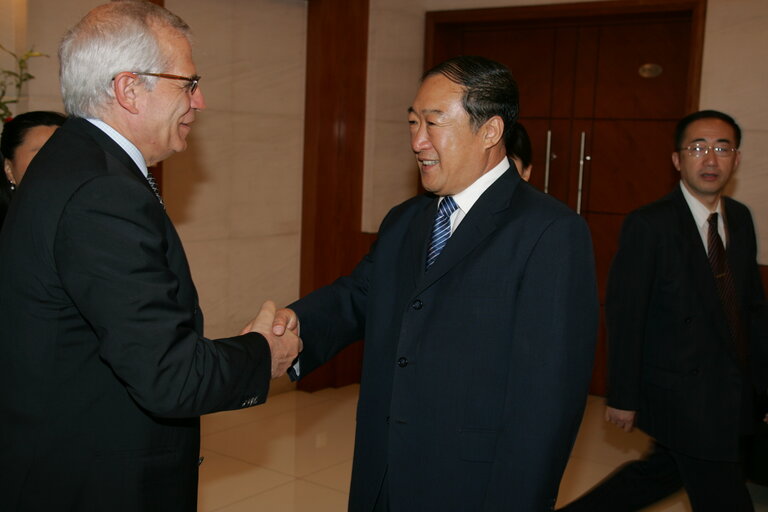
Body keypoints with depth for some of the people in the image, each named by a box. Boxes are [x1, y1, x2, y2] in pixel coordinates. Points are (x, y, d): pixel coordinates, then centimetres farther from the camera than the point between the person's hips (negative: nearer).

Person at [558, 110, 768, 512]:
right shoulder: (648, 225, -14)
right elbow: (624, 314, -13)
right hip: (684, 398, -7)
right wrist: (622, 397, -11)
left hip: (732, 394, 7)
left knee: (663, 471, 19)